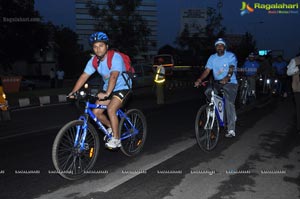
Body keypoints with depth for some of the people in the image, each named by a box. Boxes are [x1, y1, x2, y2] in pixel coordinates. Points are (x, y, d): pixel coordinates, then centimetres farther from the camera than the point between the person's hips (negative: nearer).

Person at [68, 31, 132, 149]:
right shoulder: (93, 61, -5)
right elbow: (84, 77, -10)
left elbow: (113, 76, -38)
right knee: (96, 112, -4)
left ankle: (116, 139, -12)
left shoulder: (115, 57, -24)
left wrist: (106, 93, -50)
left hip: (122, 87, -6)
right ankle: (111, 127, 24)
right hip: (107, 88, 7)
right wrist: (73, 92, -20)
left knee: (111, 109, -26)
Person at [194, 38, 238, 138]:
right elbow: (207, 70, -5)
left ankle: (231, 130, -11)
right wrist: (200, 79, -24)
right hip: (217, 83, 4)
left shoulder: (231, 56, -6)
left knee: (229, 103, -17)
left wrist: (227, 78, -42)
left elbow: (231, 69, -21)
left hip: (230, 83, -4)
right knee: (207, 93, -21)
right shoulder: (212, 58, 6)